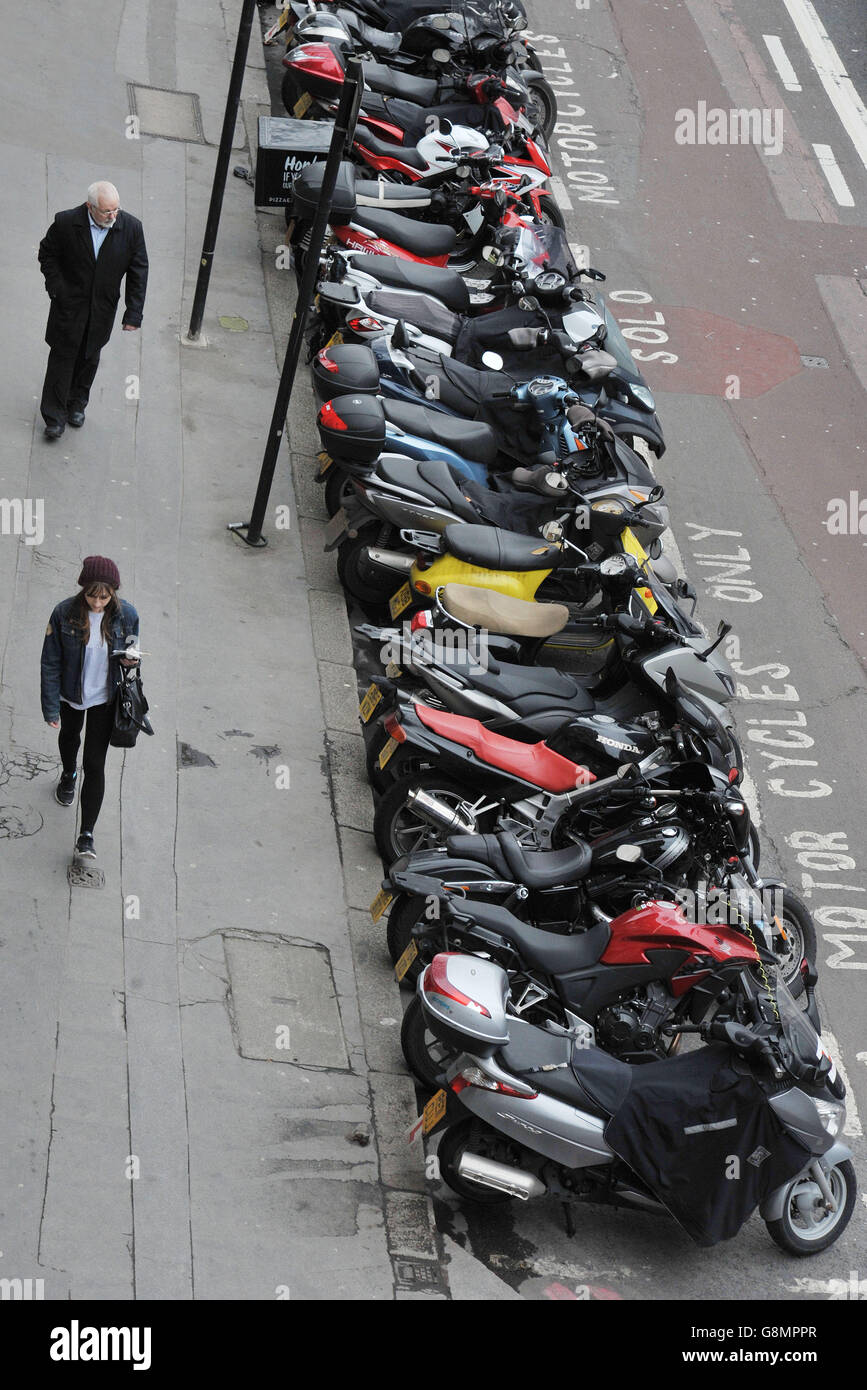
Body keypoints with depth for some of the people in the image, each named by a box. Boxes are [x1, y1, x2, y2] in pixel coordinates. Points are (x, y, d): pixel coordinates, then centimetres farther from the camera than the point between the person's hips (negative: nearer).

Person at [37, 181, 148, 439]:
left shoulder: (131, 228, -15)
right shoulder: (66, 223, -19)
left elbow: (138, 272, -7)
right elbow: (47, 253, -1)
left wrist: (134, 313, -8)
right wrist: (56, 287, -9)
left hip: (103, 309, 2)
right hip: (69, 304, -2)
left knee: (89, 358, 17)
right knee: (63, 355, 3)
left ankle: (77, 404, 38)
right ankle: (54, 417, 12)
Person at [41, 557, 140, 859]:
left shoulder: (126, 616, -19)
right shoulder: (64, 613, -24)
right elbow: (50, 662, -15)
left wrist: (129, 660, -24)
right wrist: (51, 708, -15)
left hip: (105, 698, -1)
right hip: (71, 694, 1)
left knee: (95, 764, -3)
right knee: (70, 735, 31)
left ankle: (86, 835, 2)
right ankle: (69, 775, 65)